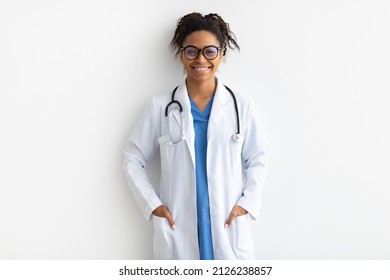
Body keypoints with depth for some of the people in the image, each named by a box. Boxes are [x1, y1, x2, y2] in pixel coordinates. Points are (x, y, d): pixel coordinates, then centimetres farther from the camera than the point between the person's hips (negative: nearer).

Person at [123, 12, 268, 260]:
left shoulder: (242, 106, 2)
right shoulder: (161, 107, 1)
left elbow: (257, 160, 10)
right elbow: (133, 159, 6)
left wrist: (247, 202, -2)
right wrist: (152, 204, -3)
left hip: (228, 228, 1)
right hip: (177, 228, 0)